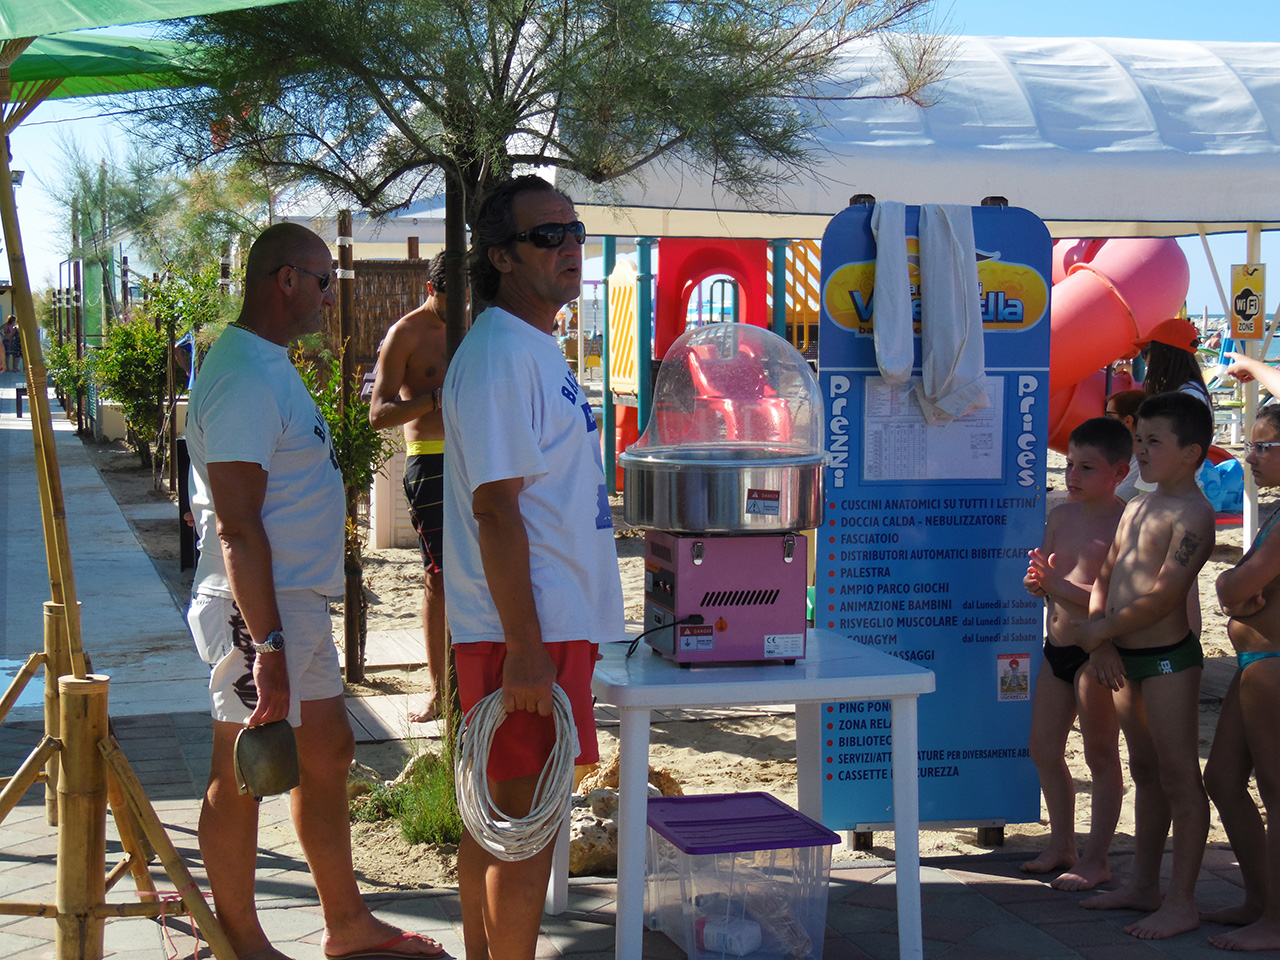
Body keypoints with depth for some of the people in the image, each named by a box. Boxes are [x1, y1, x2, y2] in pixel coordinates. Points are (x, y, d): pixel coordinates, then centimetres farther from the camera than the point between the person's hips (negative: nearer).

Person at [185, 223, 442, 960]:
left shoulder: (270, 365, 14)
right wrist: (267, 647, -27)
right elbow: (237, 528, -25)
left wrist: (288, 633, 21)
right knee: (244, 776, 2)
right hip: (261, 609, -11)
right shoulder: (246, 378, -20)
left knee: (328, 754, 17)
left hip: (301, 602, 11)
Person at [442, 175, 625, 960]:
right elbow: (496, 510, -21)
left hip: (549, 626, 10)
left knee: (498, 819, 17)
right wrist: (524, 651, -24)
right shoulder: (499, 356, -16)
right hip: (526, 631, -10)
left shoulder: (535, 348, 15)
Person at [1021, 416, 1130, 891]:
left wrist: (1059, 585, -26)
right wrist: (1038, 580, -7)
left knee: (1100, 754, 3)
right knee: (1043, 749, 15)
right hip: (1057, 646, 8)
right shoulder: (1061, 516, 9)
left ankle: (1095, 860, 13)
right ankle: (1061, 845, 31)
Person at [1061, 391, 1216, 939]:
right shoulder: (1135, 508, 13)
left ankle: (1181, 904, 3)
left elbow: (1164, 595, -22)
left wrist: (1097, 631, -15)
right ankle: (1143, 885, 27)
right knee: (1146, 773, 17)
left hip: (1168, 658, -9)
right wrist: (1100, 642, -1)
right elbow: (1105, 577, 14)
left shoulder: (1192, 514, -15)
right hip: (1125, 657, 9)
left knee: (1179, 778, -2)